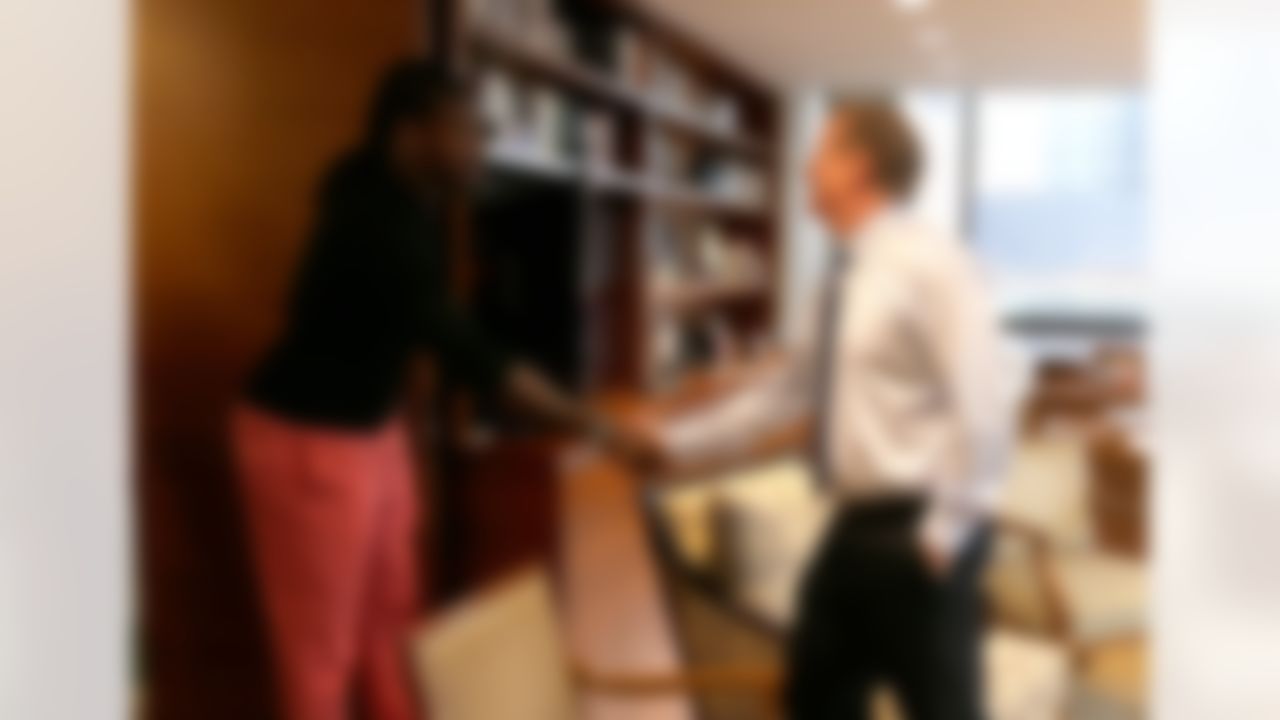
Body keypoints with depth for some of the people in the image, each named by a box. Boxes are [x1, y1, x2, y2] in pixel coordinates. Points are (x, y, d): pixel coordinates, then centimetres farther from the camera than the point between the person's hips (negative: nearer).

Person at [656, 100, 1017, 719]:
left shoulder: (930, 263, -14)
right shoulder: (846, 275, 12)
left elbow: (983, 405, -20)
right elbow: (793, 388, 19)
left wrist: (944, 533, -20)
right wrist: (679, 441, 18)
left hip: (916, 532, -9)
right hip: (857, 526, 9)